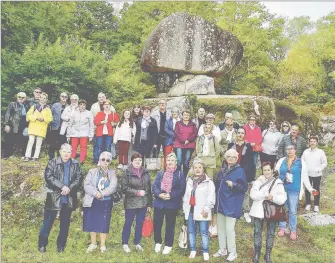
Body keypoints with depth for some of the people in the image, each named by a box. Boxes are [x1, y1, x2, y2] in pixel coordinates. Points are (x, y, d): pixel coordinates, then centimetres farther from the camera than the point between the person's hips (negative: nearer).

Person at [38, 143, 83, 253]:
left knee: (65, 223, 11)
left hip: (69, 199, 2)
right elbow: (49, 177, -13)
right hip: (54, 198, -2)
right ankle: (42, 244, 15)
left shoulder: (75, 165, 6)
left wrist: (69, 188, -18)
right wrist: (62, 187, -21)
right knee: (48, 222, 3)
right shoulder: (52, 163, -2)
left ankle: (61, 245, 22)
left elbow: (79, 179, -1)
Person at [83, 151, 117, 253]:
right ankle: (93, 243, 21)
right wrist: (95, 193, -22)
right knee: (92, 222, 5)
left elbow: (112, 187, -9)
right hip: (92, 201, 0)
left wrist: (102, 193, -21)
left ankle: (102, 244, 16)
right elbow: (86, 185, -7)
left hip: (106, 202, 0)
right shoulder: (92, 171, 5)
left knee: (104, 223, 3)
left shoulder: (112, 173, 6)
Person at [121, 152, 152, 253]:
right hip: (131, 203, -4)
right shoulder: (127, 172, -8)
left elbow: (149, 188, 9)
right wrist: (137, 192, -18)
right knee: (128, 223, 7)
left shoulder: (145, 172, 5)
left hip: (143, 203, 4)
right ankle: (125, 243, 22)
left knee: (140, 223, 13)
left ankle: (137, 243, 28)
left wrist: (149, 203, 8)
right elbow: (124, 188, -13)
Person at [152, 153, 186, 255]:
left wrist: (171, 195, -20)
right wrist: (159, 194, -17)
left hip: (172, 204, -3)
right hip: (159, 203, 3)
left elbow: (182, 190, -8)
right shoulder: (160, 174, 10)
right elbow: (154, 186, 2)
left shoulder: (180, 174, -2)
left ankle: (168, 245, 22)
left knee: (170, 225, 8)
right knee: (157, 224, 8)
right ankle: (158, 243, 28)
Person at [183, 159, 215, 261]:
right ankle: (193, 250, 23)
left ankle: (205, 252, 9)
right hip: (190, 210, 5)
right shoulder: (189, 180, 13)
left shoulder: (208, 181, -5)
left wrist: (206, 209, -14)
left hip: (202, 211, -5)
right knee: (191, 231, 11)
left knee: (204, 232, -2)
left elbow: (211, 197, -9)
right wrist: (185, 207, 15)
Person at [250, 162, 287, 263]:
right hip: (259, 211, 1)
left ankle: (268, 255, 26)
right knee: (257, 232, 7)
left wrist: (273, 197, -30)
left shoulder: (277, 182, -4)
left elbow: (283, 198, -14)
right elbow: (253, 194, -14)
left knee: (270, 234, 10)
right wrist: (265, 195, -24)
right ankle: (256, 254, 23)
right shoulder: (258, 181, 0)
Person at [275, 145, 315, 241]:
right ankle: (282, 228, 26)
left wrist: (310, 189, 1)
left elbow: (304, 177, 3)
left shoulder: (301, 162, 0)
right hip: (281, 189, 2)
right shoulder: (281, 161, 4)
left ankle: (293, 231, 16)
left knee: (293, 211, 3)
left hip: (294, 190, -2)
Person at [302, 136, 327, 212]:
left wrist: (319, 169, -16)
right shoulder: (306, 151, 3)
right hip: (307, 174, 2)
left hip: (317, 174, -2)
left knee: (316, 189, 6)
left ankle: (316, 205, 17)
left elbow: (324, 163, -2)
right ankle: (308, 204, 24)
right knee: (307, 189, 10)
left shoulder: (321, 152, -4)